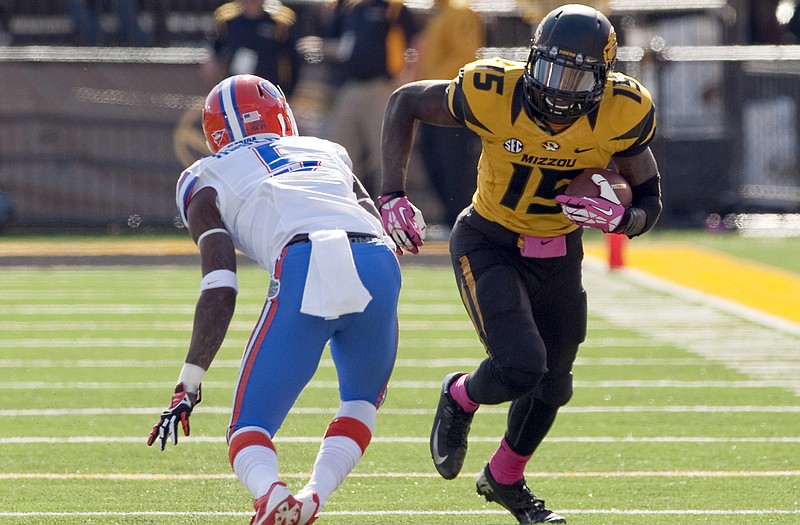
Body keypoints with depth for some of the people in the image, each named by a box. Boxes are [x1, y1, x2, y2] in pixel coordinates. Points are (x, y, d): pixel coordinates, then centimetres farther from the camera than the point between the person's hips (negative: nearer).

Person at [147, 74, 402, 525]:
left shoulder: (206, 181, 23)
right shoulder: (328, 153, 36)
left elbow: (220, 291, 10)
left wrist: (189, 385, 9)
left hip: (304, 266, -3)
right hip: (379, 263, 3)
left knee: (251, 430, 9)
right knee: (362, 401, 29)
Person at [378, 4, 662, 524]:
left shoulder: (623, 115, -20)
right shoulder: (496, 94, -27)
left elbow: (650, 200, -6)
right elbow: (406, 102, -10)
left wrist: (620, 218, -30)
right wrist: (392, 195, -16)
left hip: (559, 254, 4)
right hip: (488, 245, -4)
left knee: (551, 386, 14)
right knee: (520, 365, -23)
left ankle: (505, 479, 44)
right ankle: (460, 399, 14)